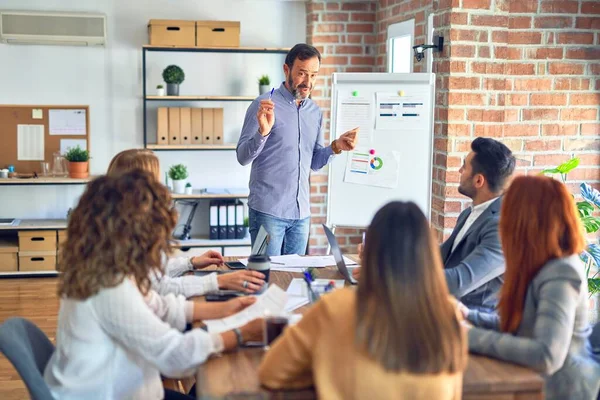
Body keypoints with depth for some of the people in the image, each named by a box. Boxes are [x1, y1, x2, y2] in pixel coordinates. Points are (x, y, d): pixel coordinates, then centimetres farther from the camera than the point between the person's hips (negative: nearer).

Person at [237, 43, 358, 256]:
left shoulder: (315, 111, 12)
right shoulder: (265, 104, -6)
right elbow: (243, 157, -9)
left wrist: (336, 147, 0)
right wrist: (263, 131, -26)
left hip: (302, 213, 6)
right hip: (268, 210, -5)